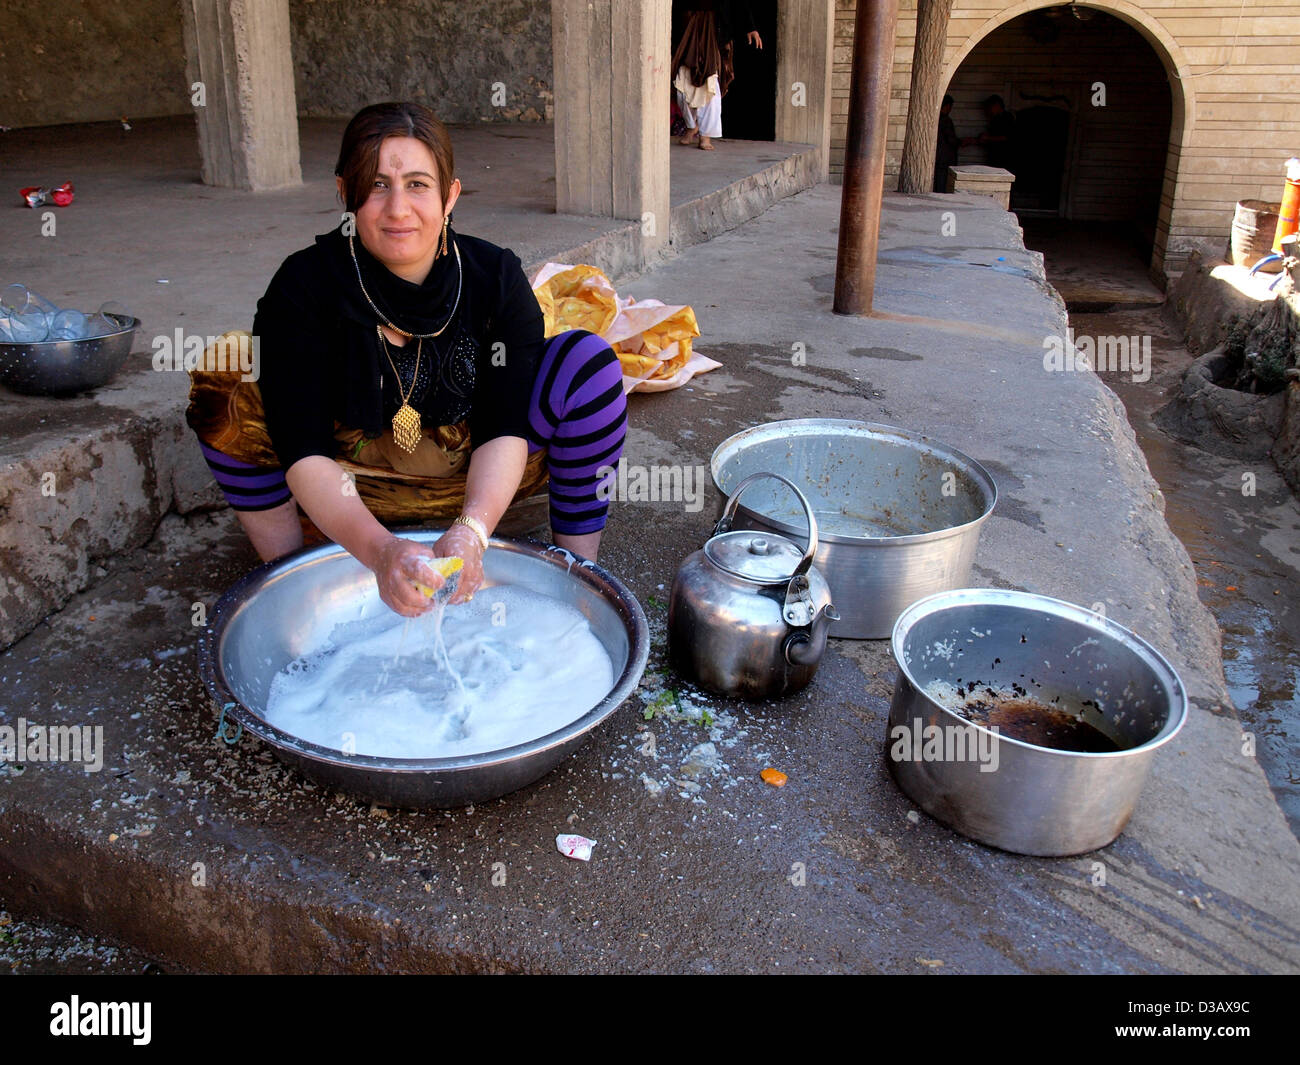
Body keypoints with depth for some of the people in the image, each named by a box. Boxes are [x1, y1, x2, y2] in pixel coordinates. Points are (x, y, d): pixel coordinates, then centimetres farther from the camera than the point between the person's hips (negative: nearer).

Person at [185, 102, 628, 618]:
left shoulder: (496, 276, -18)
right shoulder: (303, 286, -22)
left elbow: (505, 430, -24)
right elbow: (305, 452, -30)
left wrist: (472, 529, -44)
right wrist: (379, 550, -48)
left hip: (476, 481, 1)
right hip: (349, 489, 0)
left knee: (590, 362, -21)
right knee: (226, 382, -24)